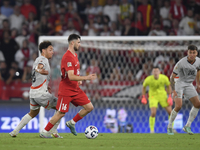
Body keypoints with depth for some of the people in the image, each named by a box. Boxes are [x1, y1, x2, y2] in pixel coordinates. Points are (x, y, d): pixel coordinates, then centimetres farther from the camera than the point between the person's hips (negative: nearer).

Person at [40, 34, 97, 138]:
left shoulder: (75, 55, 11)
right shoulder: (68, 57, -21)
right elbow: (71, 77, -29)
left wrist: (78, 80, 10)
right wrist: (86, 78, -33)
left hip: (76, 89, 9)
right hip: (66, 90, -9)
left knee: (89, 107, 2)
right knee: (61, 113, -5)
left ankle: (72, 123, 17)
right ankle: (45, 132, 9)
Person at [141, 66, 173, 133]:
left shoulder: (164, 78, -20)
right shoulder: (148, 79, -23)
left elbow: (168, 86, 0)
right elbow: (144, 87, -2)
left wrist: (170, 97, -5)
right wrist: (143, 97, -2)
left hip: (162, 95, 2)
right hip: (153, 96, -2)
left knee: (170, 112, 0)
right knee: (153, 113, -20)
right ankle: (152, 130, 0)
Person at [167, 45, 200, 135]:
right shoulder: (181, 63, -26)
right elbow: (172, 76, -19)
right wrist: (173, 91, -25)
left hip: (189, 85, 6)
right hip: (179, 84, -6)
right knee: (178, 106, -20)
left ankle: (187, 126, 6)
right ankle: (169, 127, -1)